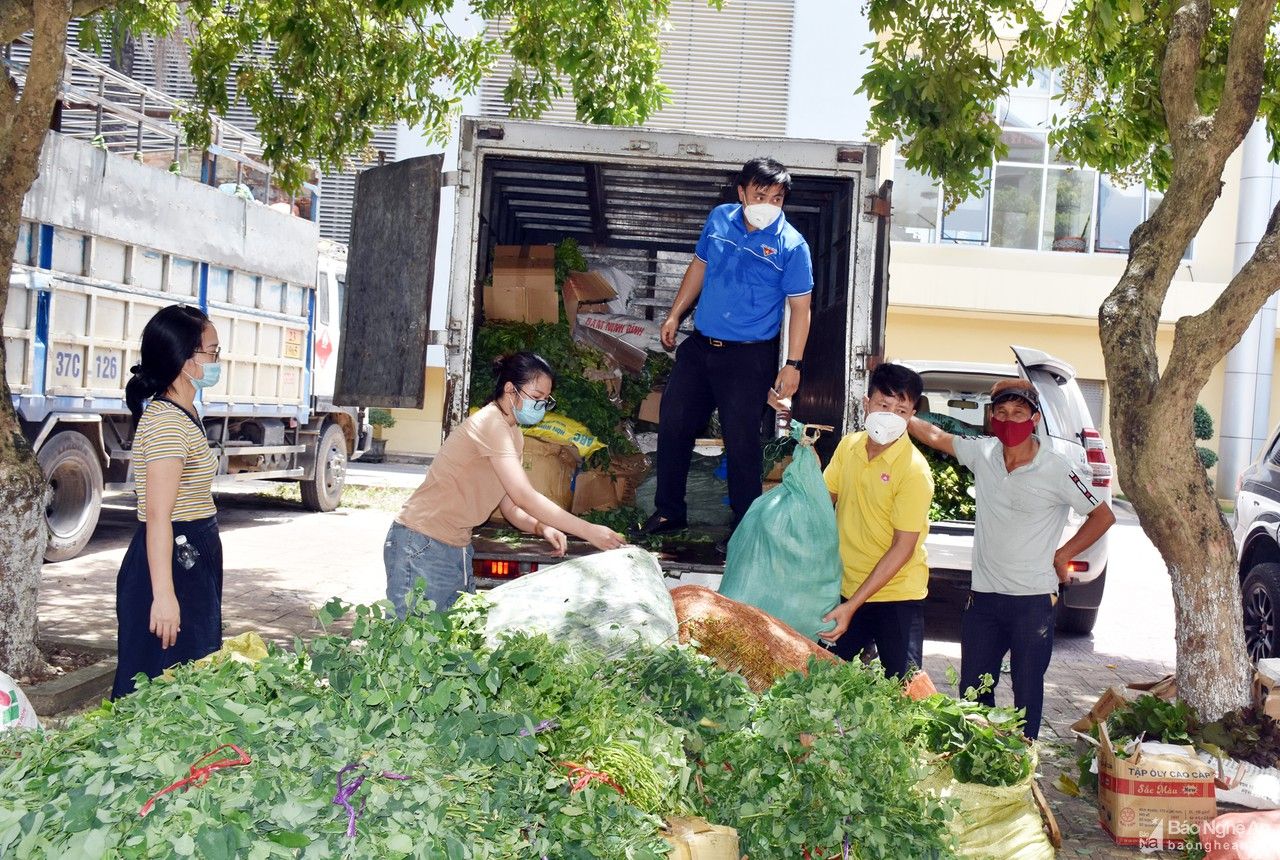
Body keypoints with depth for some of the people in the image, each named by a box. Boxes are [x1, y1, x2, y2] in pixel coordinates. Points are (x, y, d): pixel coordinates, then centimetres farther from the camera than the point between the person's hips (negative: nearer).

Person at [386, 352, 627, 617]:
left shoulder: (514, 434, 11)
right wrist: (589, 531, -23)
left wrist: (542, 529, -12)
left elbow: (511, 507, 9)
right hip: (423, 547, -9)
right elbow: (525, 497, -24)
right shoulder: (490, 423, -18)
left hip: (457, 547, 9)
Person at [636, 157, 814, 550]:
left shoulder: (791, 245, -12)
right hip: (699, 345, 5)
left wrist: (793, 364, -13)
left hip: (749, 356, -5)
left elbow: (799, 307, -9)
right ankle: (669, 511, 27)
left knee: (741, 440, 0)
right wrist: (675, 314, 16)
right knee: (673, 424, 10)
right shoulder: (719, 219, 1)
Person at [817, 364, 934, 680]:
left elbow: (902, 548, -18)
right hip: (846, 589, 5)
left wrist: (852, 606, -21)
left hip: (897, 597, -5)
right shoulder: (848, 446, 0)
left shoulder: (914, 470, -18)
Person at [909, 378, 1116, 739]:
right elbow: (936, 436, 10)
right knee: (972, 690, 12)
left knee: (1027, 693, 8)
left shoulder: (1058, 471, -11)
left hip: (1033, 600, -4)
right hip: (983, 597, 4)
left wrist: (1063, 555, -4)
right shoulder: (982, 453, -1)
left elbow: (1103, 516, -1)